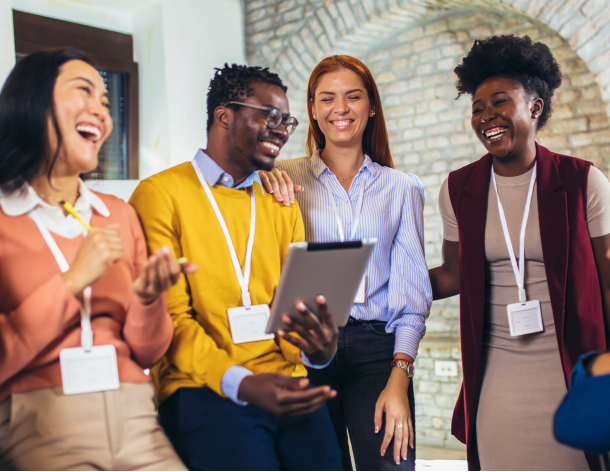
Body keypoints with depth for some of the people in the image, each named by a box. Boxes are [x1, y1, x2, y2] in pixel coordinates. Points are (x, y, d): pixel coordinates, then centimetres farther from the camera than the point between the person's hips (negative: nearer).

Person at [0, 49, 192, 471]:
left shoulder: (120, 214, 13)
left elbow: (146, 354, 11)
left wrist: (149, 299, -8)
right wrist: (73, 282, -13)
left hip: (133, 415, 5)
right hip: (34, 418, -4)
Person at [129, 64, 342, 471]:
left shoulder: (282, 207, 18)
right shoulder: (161, 194, 0)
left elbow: (299, 302, 11)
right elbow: (169, 316, -6)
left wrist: (318, 347, -12)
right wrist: (240, 383, -20)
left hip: (287, 387, 4)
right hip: (201, 388, -4)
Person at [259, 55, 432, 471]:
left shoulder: (402, 188, 8)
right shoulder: (287, 179, 6)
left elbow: (412, 290, 3)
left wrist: (399, 379, -7)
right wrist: (260, 179, -9)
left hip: (377, 348, 0)